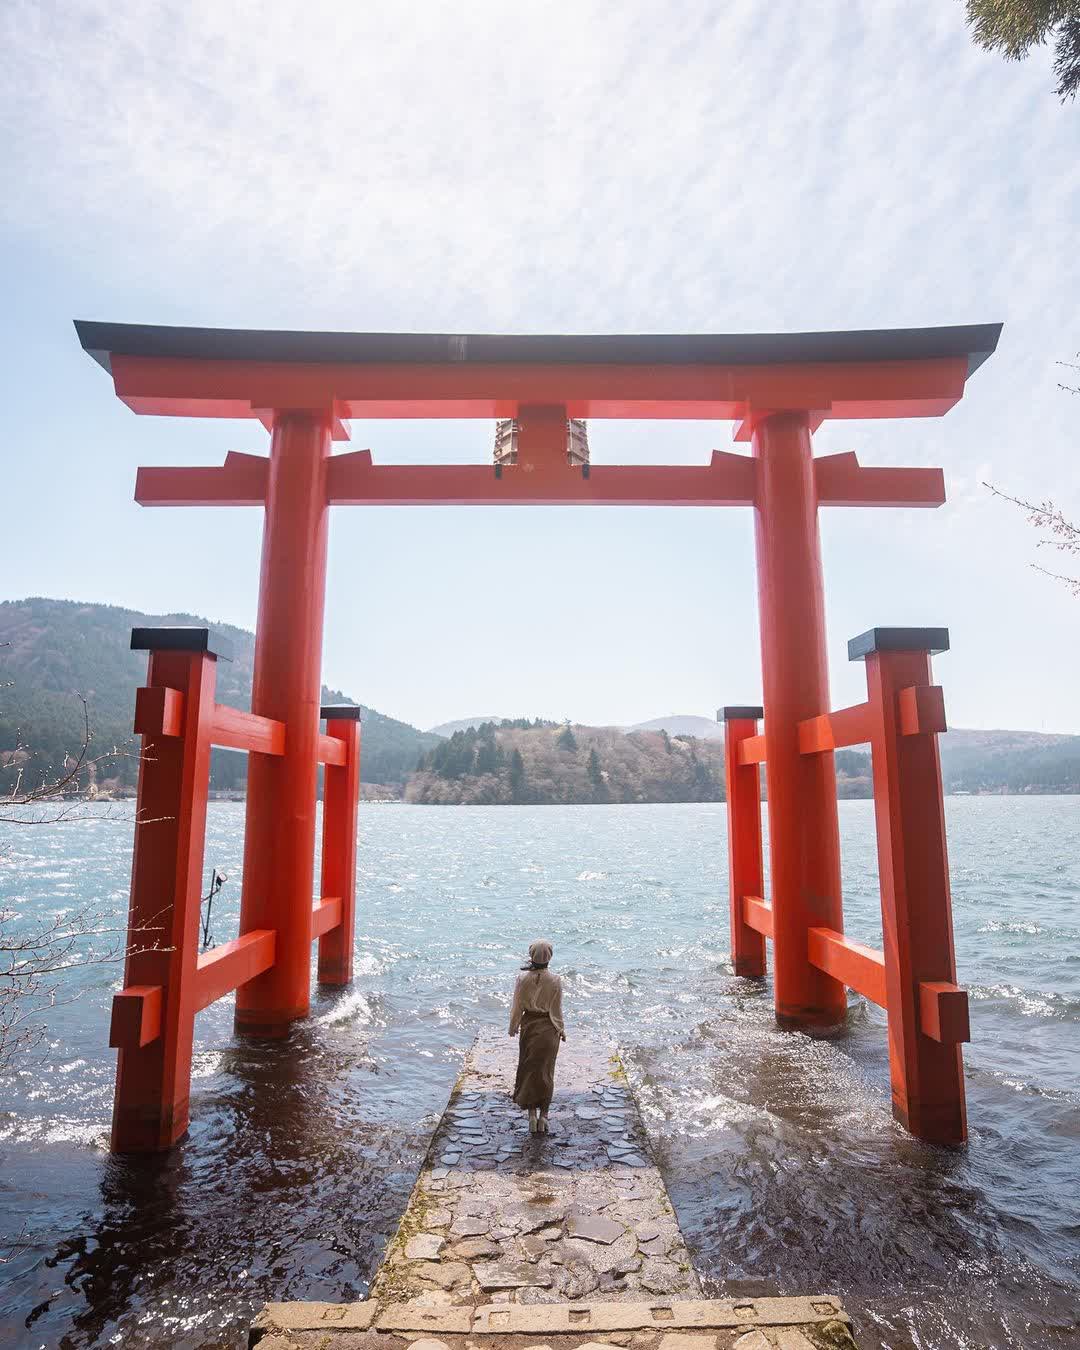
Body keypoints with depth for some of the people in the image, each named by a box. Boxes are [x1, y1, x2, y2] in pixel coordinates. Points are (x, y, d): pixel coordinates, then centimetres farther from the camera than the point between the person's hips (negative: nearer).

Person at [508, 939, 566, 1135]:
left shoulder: (522, 978, -14)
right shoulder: (555, 980, -16)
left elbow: (517, 1007, -4)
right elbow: (556, 1010, -8)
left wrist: (513, 1027, 11)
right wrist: (562, 1029, 7)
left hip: (529, 1025, 0)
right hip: (549, 1029, 0)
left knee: (529, 1069, 15)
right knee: (546, 1071, 14)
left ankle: (532, 1114, 15)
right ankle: (543, 1116, 20)